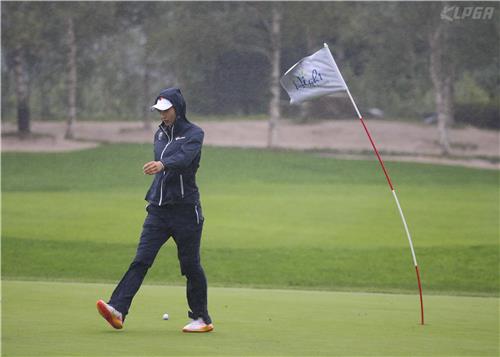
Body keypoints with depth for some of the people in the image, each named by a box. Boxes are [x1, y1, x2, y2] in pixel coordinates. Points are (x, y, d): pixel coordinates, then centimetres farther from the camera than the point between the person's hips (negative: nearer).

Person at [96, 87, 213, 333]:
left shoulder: (193, 134, -7)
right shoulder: (160, 133, 13)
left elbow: (184, 158, -28)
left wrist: (162, 165, -46)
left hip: (185, 210, -5)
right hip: (158, 209, 5)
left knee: (190, 266, 2)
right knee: (141, 260, -7)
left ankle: (202, 319, 16)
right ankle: (118, 310, -20)